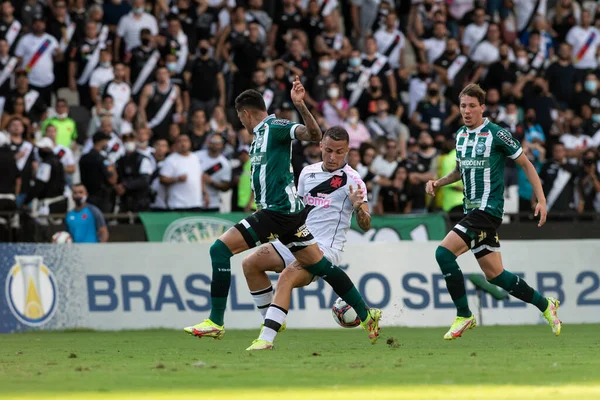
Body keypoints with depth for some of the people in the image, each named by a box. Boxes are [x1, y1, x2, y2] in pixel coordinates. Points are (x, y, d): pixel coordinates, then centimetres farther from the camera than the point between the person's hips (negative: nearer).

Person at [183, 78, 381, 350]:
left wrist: (300, 105, -37)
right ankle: (366, 314, 16)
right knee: (319, 265, 12)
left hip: (279, 211, -10)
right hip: (282, 210, 10)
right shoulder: (260, 136, 21)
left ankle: (216, 322, -15)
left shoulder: (274, 127, -8)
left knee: (221, 248, -14)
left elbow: (314, 134, -25)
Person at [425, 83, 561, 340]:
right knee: (494, 275, 10)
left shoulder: (496, 134, -10)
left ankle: (464, 316, -9)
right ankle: (545, 305, 26)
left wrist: (541, 200, -8)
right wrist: (438, 183, 10)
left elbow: (526, 164, -3)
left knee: (444, 252, -20)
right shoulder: (461, 135, 11)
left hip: (488, 209, -8)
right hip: (472, 210, 8)